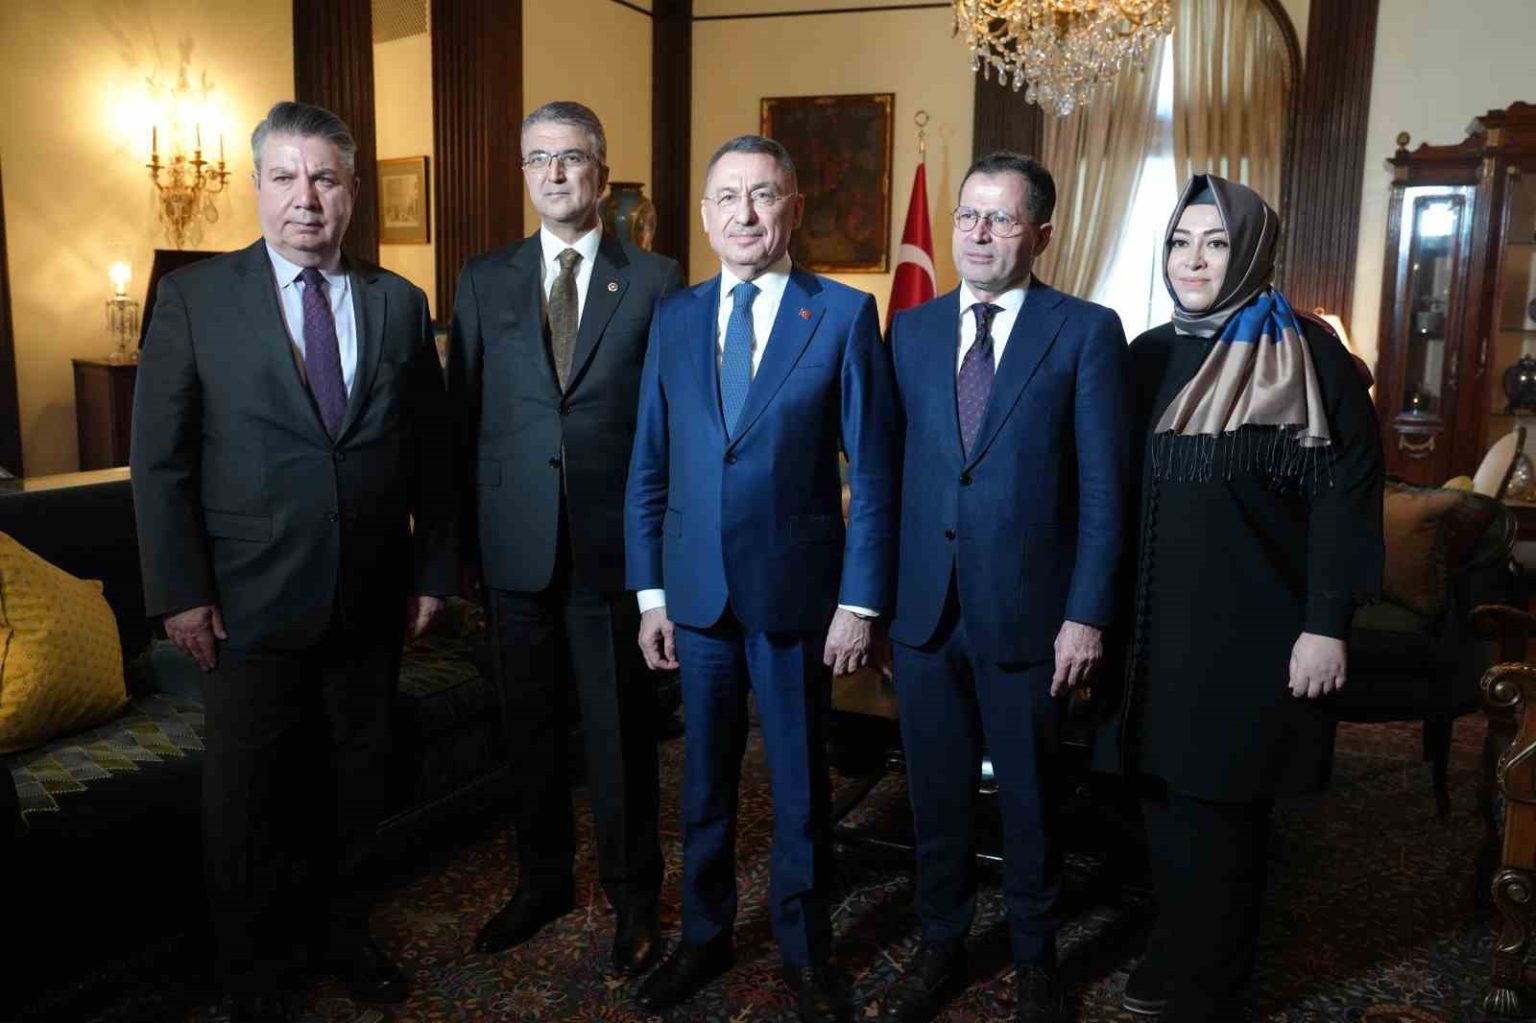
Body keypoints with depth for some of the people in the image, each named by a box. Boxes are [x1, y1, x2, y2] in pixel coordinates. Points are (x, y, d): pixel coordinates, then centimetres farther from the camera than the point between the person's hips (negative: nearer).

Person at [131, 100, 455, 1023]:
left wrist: (433, 570, 4)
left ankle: (345, 930, 38)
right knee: (248, 797, 11)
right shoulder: (194, 299, -4)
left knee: (358, 780, 16)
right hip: (250, 602, -2)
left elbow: (432, 452, 6)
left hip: (372, 601, 2)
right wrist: (181, 591, -8)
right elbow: (160, 460, -4)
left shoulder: (400, 303, 3)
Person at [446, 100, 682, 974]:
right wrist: (467, 536, 3)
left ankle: (635, 897, 26)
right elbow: (465, 415, 7)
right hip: (517, 546, 3)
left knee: (622, 733, 7)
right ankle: (543, 880, 35)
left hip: (616, 544, -2)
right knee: (531, 729, 15)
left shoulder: (655, 279, 0)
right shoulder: (485, 280, 8)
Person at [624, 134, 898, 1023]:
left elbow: (874, 472, -7)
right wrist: (650, 592, 2)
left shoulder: (845, 314, -6)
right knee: (705, 776, 16)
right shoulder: (674, 318, 5)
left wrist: (860, 601, -10)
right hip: (696, 591, 3)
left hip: (797, 590, -3)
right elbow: (649, 469, 6)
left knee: (800, 780, 12)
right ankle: (706, 934, 36)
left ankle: (805, 949, 32)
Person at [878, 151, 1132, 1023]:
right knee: (936, 790, 15)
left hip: (1027, 610, -3)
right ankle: (942, 944, 35)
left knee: (1031, 797, 13)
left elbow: (1103, 488, -6)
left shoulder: (1086, 332, -4)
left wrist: (1087, 615, -10)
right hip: (924, 606, 3)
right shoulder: (910, 330, 7)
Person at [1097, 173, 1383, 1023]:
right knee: (1166, 795, 13)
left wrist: (1326, 624, -15)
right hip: (1157, 621, 5)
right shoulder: (1149, 356, 7)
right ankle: (1175, 951, 34)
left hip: (1250, 625, -5)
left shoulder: (1308, 357, -8)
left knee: (1222, 805, 6)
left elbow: (1345, 494, -11)